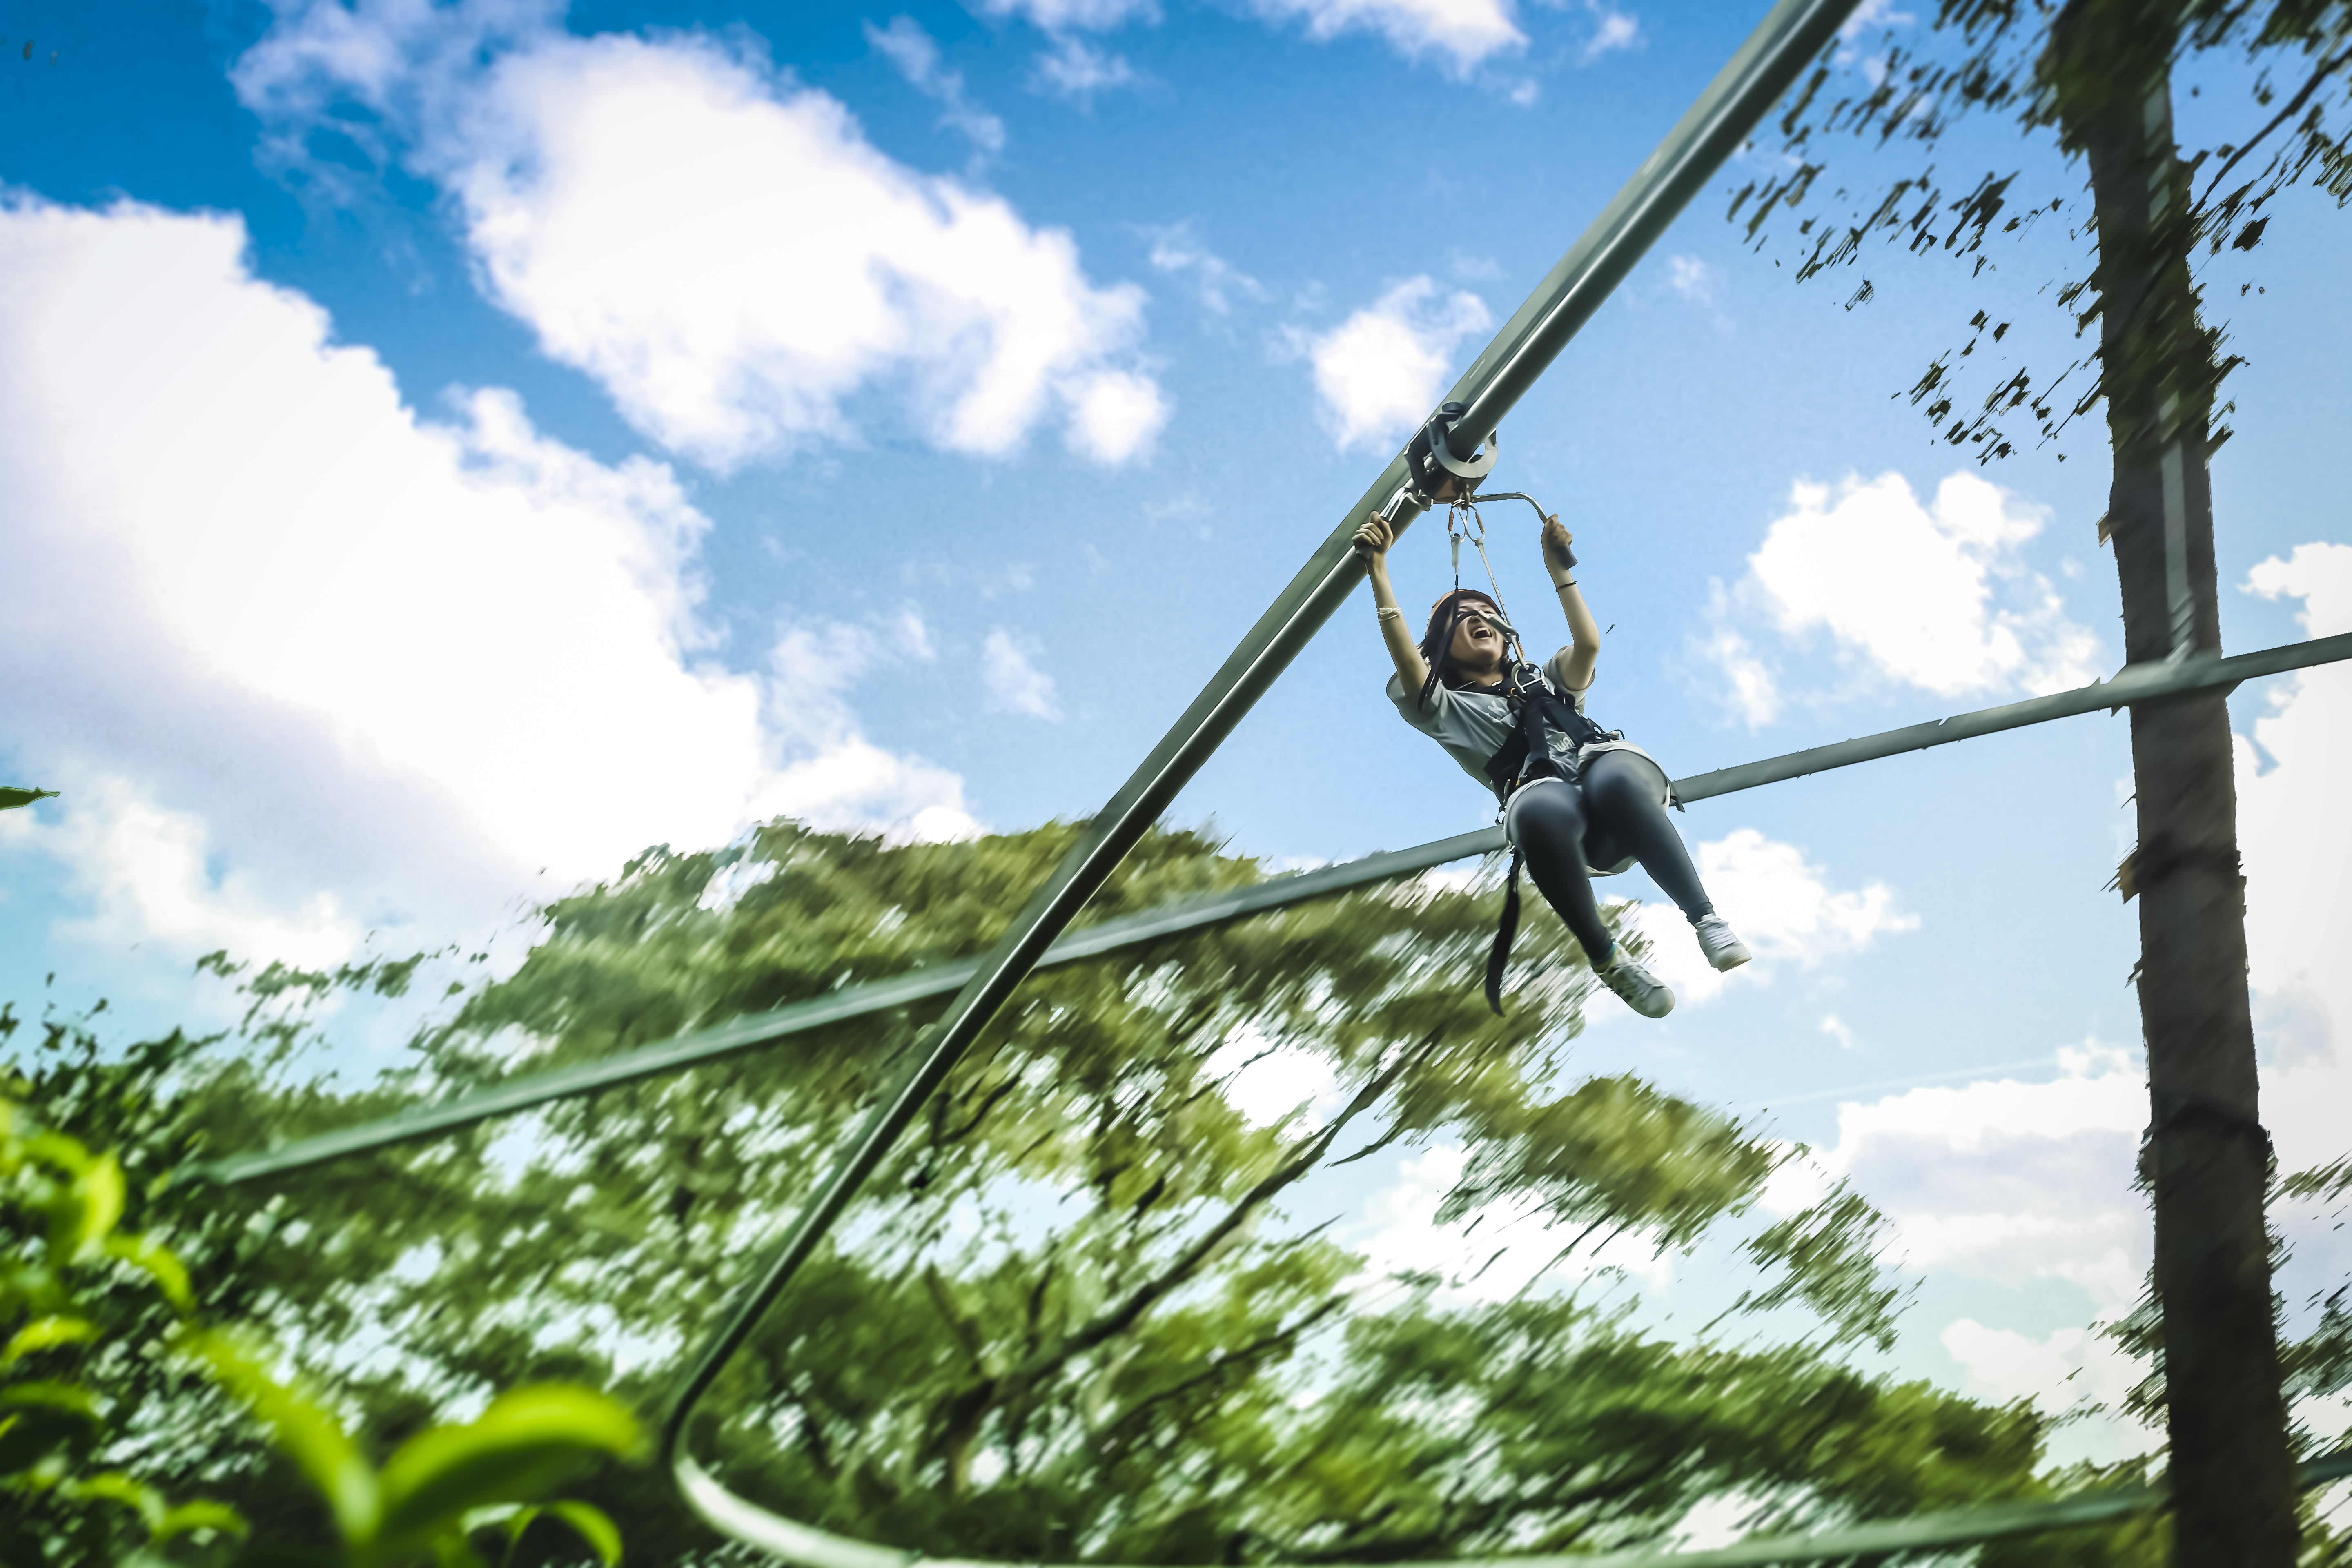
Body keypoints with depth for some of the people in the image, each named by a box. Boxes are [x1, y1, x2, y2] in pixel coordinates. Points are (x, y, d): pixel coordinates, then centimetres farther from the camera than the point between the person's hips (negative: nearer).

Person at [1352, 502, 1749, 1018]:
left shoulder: (1543, 681, 40)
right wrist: (1378, 568, 7)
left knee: (1613, 781, -38)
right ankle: (1607, 961, -28)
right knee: (1541, 813, -42)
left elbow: (1588, 645, 20)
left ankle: (1707, 920, -34)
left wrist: (1559, 569, 25)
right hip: (1543, 789, -3)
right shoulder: (1449, 709, 28)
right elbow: (1407, 661, 9)